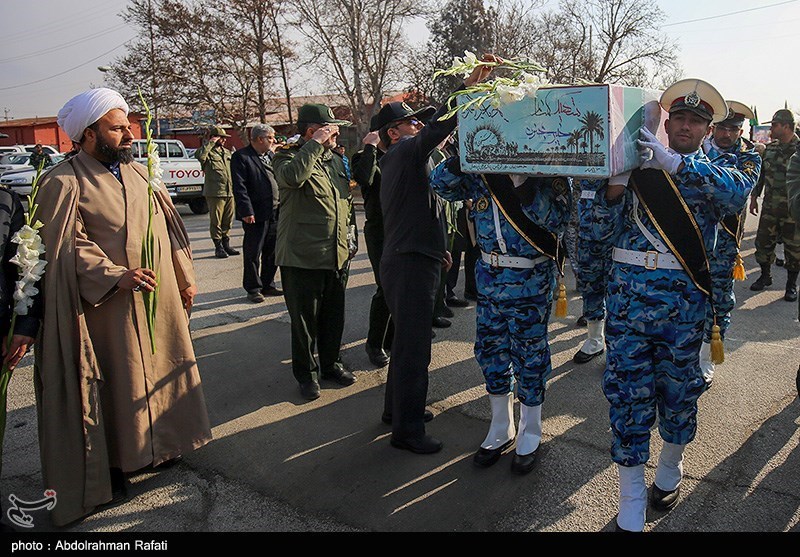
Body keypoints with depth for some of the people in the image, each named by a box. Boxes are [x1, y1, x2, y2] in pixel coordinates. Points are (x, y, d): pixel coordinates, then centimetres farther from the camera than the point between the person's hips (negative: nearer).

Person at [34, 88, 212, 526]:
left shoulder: (138, 173, 11)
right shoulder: (65, 183, -11)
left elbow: (167, 227, 14)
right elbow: (69, 248, -17)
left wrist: (185, 277, 12)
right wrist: (116, 276, -29)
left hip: (160, 298, 7)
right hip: (110, 309, -7)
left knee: (161, 369, 16)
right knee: (115, 385, 3)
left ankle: (157, 445, 34)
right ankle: (109, 464, 21)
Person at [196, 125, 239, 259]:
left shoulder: (227, 152, 18)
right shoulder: (208, 152, -4)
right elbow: (199, 156, -29)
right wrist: (210, 143, -19)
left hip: (230, 192, 7)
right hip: (215, 193, -7)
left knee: (228, 220, 12)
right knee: (216, 221, 0)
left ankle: (226, 245, 23)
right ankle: (218, 247, 7)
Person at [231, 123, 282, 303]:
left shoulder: (271, 155, 14)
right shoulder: (241, 157, -8)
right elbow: (239, 187, -14)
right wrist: (247, 211, -21)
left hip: (275, 213, 7)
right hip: (256, 215, -7)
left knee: (272, 253, 14)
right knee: (252, 254, 3)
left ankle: (268, 285, 28)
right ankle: (253, 289, 14)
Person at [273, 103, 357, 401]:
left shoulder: (336, 160, 16)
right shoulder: (288, 157, -6)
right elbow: (292, 177, -33)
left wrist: (346, 239, 23)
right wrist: (315, 144, -24)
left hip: (337, 256, 7)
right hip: (302, 257, -6)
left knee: (334, 317, 16)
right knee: (305, 320, 4)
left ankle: (331, 364, 34)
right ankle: (306, 373, 21)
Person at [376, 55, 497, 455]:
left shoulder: (398, 162, 22)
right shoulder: (403, 152, -8)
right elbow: (438, 126, -25)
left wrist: (436, 249, 25)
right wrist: (469, 86, -27)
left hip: (410, 260, 11)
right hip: (411, 264, -11)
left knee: (409, 340, 20)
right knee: (413, 347, -6)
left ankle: (398, 407, 33)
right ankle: (406, 429, 3)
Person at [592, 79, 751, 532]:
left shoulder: (717, 169, 9)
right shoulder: (639, 166, 10)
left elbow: (737, 193, -17)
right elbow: (607, 230, 5)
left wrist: (675, 163, -26)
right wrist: (614, 187, -11)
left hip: (683, 295, 0)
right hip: (628, 287, 0)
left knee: (678, 384, 12)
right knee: (628, 386, 0)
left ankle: (671, 467, 40)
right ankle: (631, 502, 12)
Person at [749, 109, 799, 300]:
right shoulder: (770, 148, 8)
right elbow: (761, 174, 15)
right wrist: (754, 196, 11)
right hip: (770, 206, 5)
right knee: (763, 241, 9)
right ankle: (765, 276, 28)